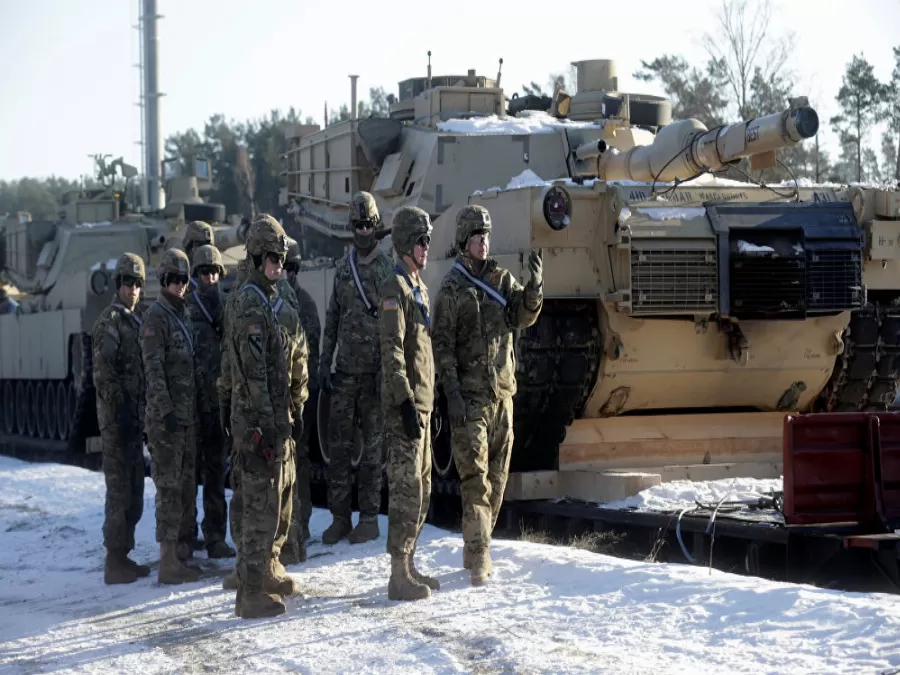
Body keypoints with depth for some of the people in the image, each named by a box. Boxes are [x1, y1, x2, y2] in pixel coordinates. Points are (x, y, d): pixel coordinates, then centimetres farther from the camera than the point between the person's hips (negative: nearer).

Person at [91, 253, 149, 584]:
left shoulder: (134, 322, 17)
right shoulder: (109, 321, -11)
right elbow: (104, 374, -17)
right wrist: (120, 416, -20)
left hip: (134, 418, 9)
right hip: (117, 418, -9)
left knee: (134, 490, 12)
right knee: (119, 489, -8)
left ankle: (124, 555, 20)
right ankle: (114, 562, -5)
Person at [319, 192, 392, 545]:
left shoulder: (388, 268, -2)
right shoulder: (342, 267, 12)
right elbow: (332, 319, 16)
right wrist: (324, 363, 9)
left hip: (374, 371, -4)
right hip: (345, 370, 4)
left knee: (372, 446, 2)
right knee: (338, 445, 4)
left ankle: (369, 517, 8)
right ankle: (339, 517, 10)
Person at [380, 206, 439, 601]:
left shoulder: (420, 288, 18)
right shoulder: (395, 290, -12)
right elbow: (391, 352, -18)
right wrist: (406, 402, -22)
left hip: (422, 403, 10)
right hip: (405, 406, -10)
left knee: (422, 490, 14)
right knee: (406, 490, -9)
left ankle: (408, 566, 23)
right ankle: (399, 576, -6)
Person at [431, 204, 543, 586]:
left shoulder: (502, 280, 11)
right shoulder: (452, 288, -4)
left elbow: (523, 317, -1)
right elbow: (442, 343, -6)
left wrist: (534, 288, -21)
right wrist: (452, 392, -14)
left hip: (502, 392, 6)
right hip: (470, 393, -6)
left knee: (497, 475, 11)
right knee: (475, 477, -12)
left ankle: (477, 549, 21)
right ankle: (479, 557, -16)